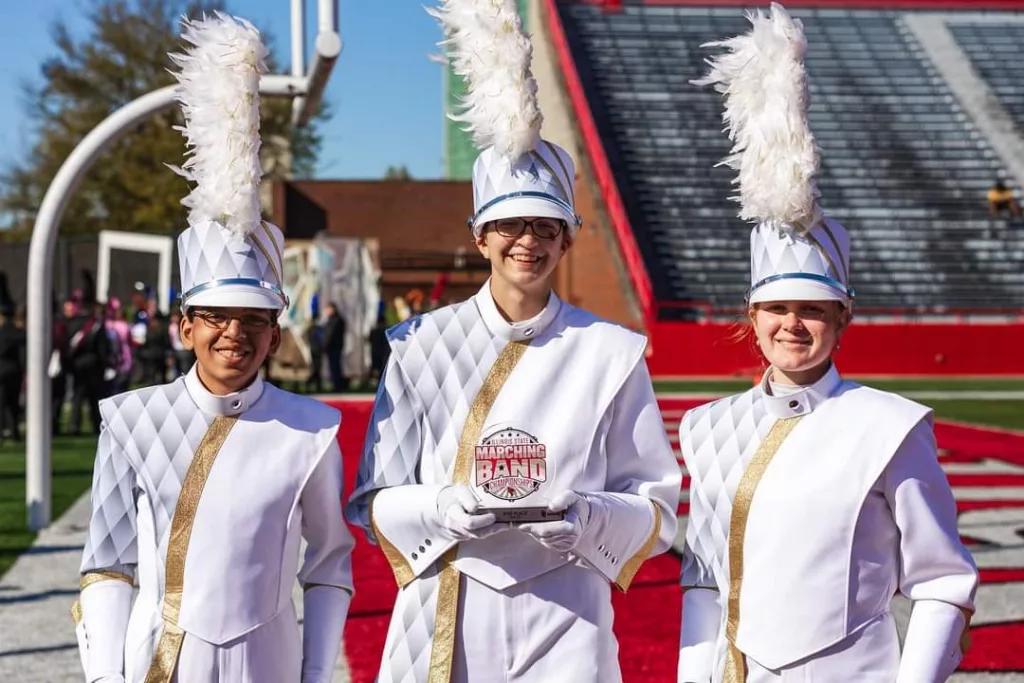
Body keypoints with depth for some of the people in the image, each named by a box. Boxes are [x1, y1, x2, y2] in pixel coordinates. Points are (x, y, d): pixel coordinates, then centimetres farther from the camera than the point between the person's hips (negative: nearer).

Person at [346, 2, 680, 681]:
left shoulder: (611, 353, 2)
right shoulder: (422, 345, 5)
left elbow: (657, 509, 5)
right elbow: (375, 503, 6)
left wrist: (586, 518, -15)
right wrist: (441, 510, -14)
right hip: (440, 628, 1)